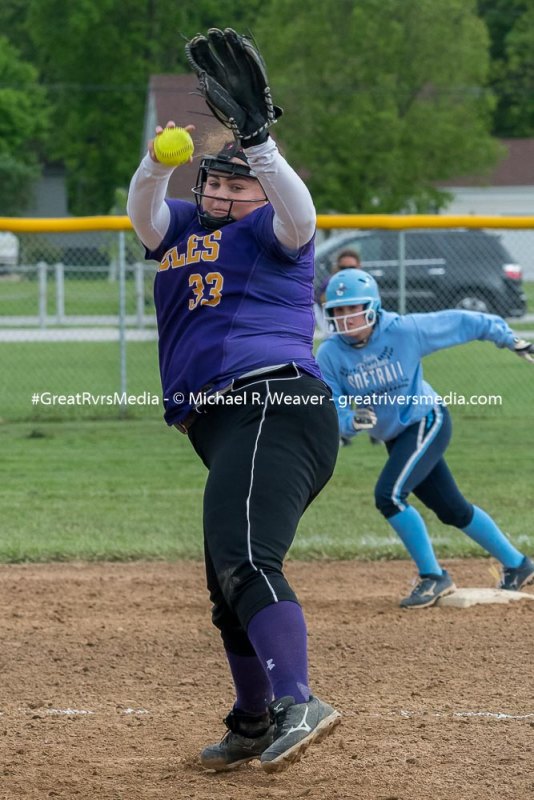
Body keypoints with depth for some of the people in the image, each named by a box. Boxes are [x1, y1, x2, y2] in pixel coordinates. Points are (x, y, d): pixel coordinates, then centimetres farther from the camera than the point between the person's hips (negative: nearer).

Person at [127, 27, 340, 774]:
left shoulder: (271, 232, 4)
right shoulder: (182, 228, 23)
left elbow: (297, 211, -18)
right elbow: (144, 212, 5)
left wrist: (258, 142, -30)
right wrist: (159, 162, -16)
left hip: (275, 404, -9)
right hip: (226, 427, 9)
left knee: (245, 559, -27)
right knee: (228, 582, 16)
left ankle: (298, 704, -39)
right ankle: (254, 723, 28)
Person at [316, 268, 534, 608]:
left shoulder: (404, 331, -20)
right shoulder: (330, 355, -11)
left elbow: (458, 323, -8)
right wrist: (352, 420, -36)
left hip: (427, 422, -6)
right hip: (395, 437, 6)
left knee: (389, 494, -23)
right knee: (452, 509, 15)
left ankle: (433, 577, -10)